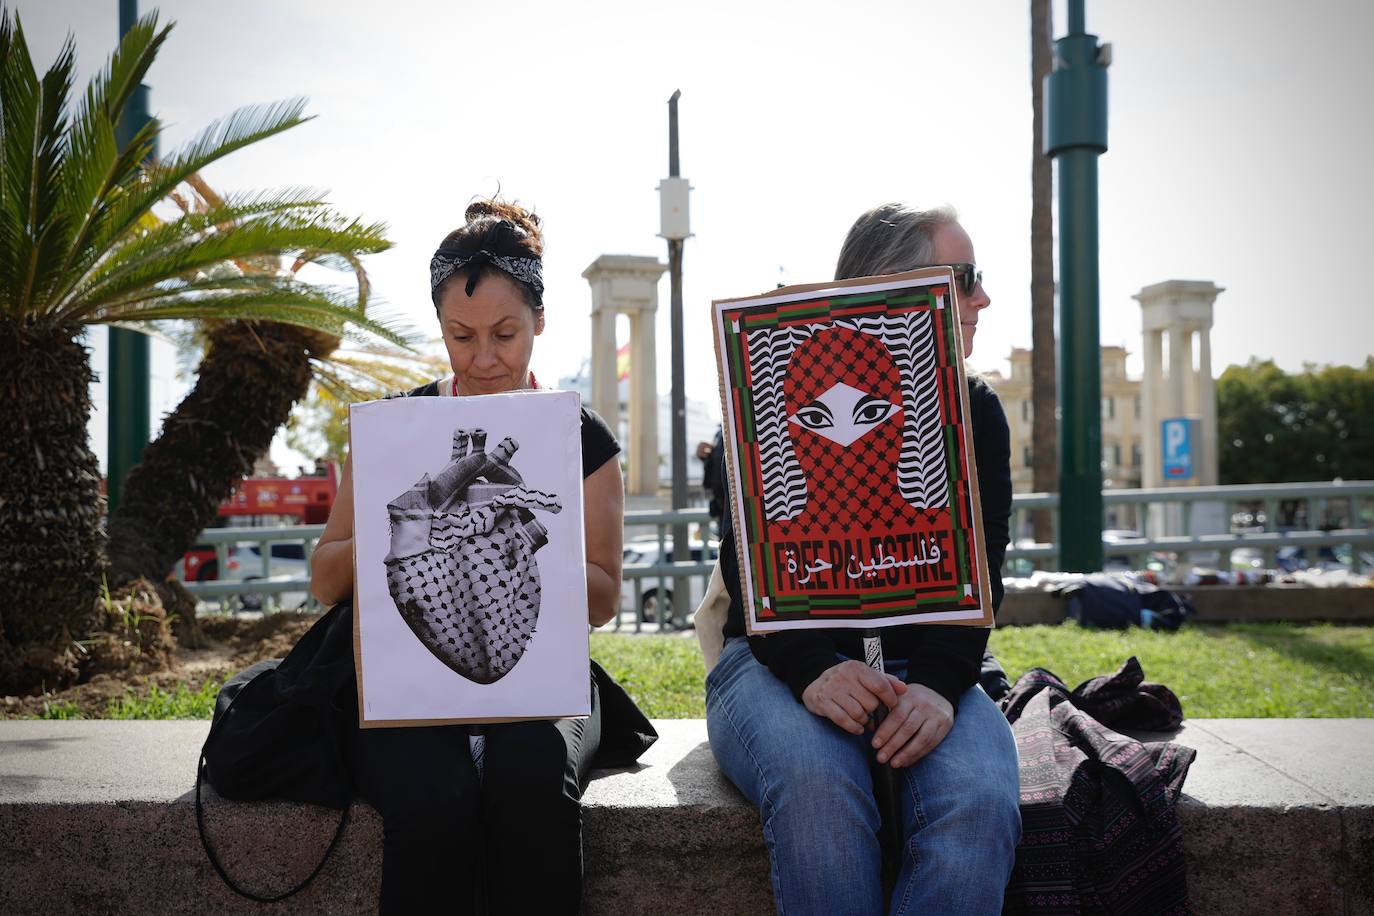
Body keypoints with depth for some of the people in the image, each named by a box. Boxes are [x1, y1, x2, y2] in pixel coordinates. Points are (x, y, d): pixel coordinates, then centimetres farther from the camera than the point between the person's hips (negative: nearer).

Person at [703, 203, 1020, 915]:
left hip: (923, 664, 3)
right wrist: (813, 669, -24)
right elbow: (749, 562, -5)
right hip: (782, 658, -2)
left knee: (979, 803, -30)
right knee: (813, 784, -35)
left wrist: (939, 681, -20)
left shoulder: (973, 412, 11)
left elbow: (976, 572, 1)